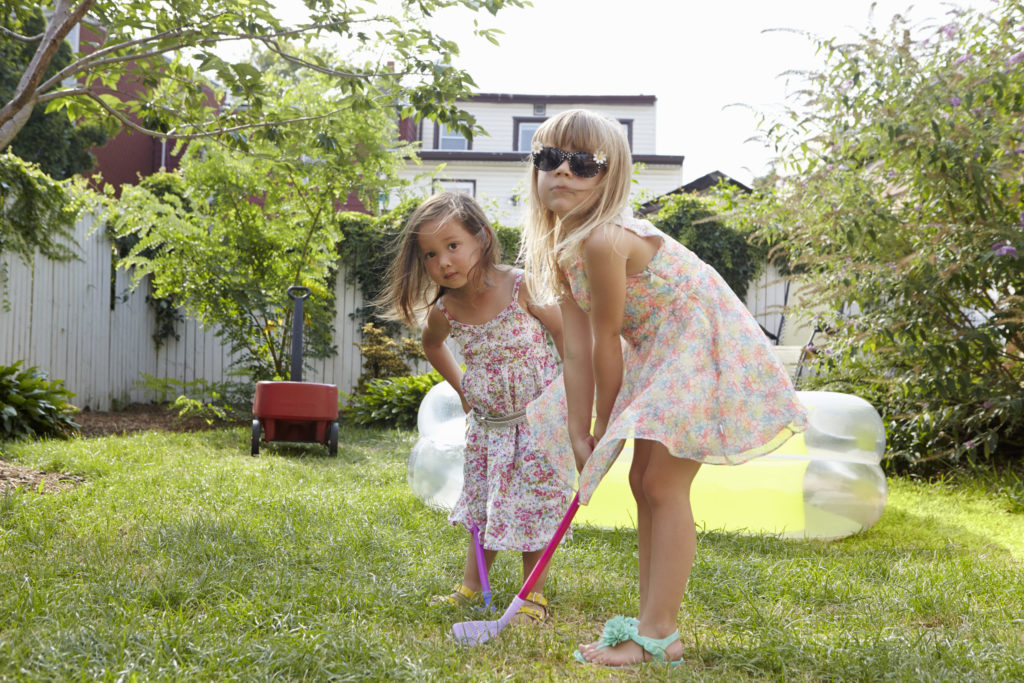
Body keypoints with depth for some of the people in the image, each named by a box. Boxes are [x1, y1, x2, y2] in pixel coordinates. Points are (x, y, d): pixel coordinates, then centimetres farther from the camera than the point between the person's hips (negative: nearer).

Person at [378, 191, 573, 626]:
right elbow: (432, 346, 15)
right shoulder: (443, 310, -11)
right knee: (485, 504, 13)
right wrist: (461, 388, 9)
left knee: (533, 505, 1)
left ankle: (533, 594, 14)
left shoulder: (518, 286, -22)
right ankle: (470, 586, 25)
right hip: (487, 421, 4)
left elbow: (565, 331, -10)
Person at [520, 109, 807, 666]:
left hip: (706, 349, -10)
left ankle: (658, 636, -3)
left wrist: (606, 426, -8)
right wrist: (580, 437, -4)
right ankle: (654, 623, 19)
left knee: (662, 484, -10)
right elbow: (577, 349, 0)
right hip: (665, 354, 10)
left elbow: (606, 342, -19)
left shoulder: (603, 239, -27)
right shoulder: (561, 249, 2)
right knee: (644, 483, 10)